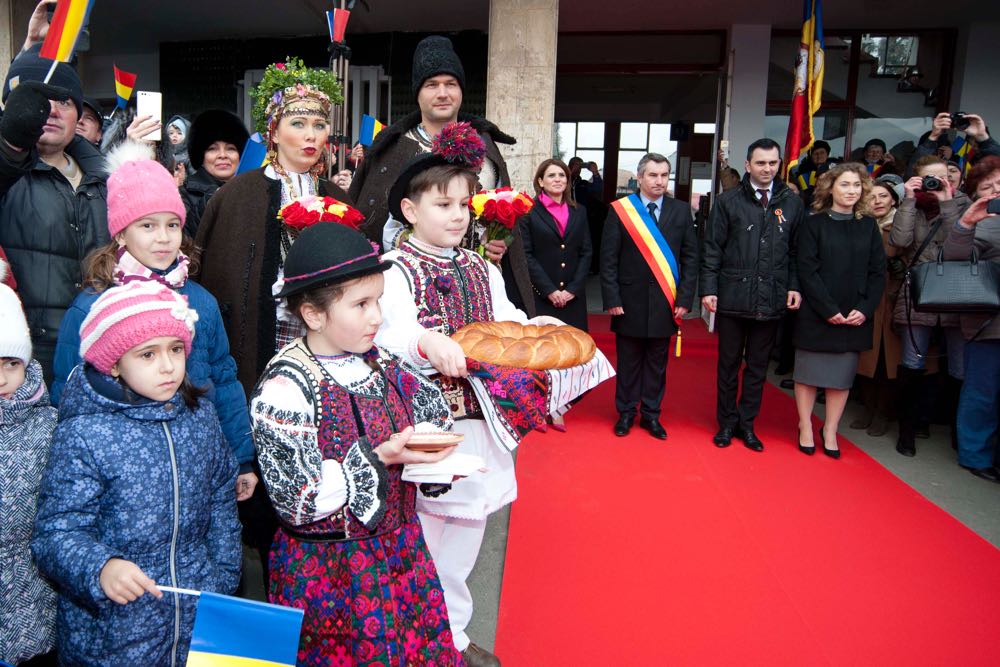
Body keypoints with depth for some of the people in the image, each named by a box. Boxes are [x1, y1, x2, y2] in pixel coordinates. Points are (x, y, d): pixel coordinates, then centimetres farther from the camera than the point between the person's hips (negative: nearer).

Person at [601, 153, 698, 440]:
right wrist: (612, 298, -9)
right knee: (628, 361, 9)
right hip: (630, 301, -2)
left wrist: (684, 298, -3)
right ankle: (626, 413, 24)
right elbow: (608, 259, -3)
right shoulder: (620, 210, -2)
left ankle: (651, 414, 25)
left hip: (665, 303, 2)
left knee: (657, 362, 11)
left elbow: (690, 257, 4)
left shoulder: (681, 211, 4)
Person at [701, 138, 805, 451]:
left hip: (771, 300, 2)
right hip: (733, 297, -2)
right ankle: (727, 422, 23)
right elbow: (712, 249, -1)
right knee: (729, 364, 9)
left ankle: (747, 423, 24)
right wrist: (708, 289, -6)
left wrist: (795, 286, -2)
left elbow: (796, 251, 8)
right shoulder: (728, 201, 0)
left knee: (758, 366, 11)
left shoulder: (792, 203, 6)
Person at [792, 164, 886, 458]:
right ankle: (805, 428, 18)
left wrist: (865, 309, -7)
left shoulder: (868, 227, 9)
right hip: (816, 314, -3)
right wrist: (828, 309, -15)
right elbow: (807, 271, -8)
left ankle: (830, 431, 18)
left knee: (843, 376, 7)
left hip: (855, 318, 3)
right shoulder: (813, 224, -2)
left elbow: (877, 273, 6)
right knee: (809, 371, 4)